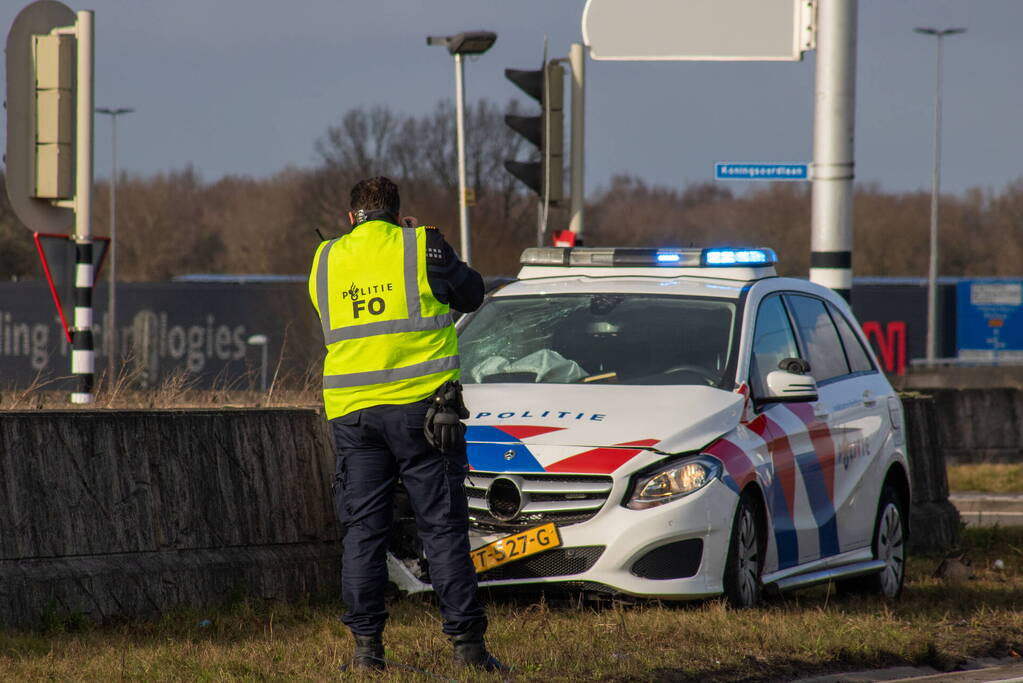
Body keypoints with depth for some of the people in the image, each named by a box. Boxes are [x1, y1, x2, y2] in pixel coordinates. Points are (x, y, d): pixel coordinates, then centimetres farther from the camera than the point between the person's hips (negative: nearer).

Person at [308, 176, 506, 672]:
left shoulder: (325, 262, 9)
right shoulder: (422, 247, -3)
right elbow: (470, 295, 10)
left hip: (351, 412, 3)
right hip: (419, 405, -3)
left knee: (363, 531, 6)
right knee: (442, 527, 0)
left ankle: (366, 648, 1)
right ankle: (467, 643, -1)